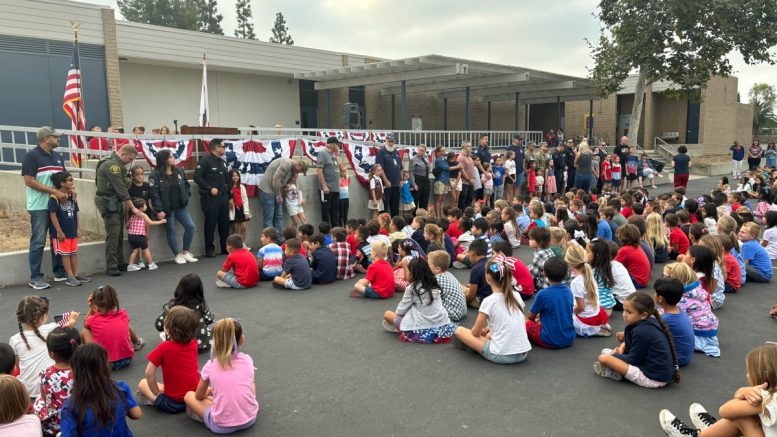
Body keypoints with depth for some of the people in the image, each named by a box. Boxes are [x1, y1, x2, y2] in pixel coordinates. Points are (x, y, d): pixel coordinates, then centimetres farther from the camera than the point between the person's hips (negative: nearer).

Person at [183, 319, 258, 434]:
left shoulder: (210, 366, -3)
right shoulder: (247, 359, 1)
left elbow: (199, 396, 12)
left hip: (221, 426, -3)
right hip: (250, 419, 3)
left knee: (189, 395, 17)